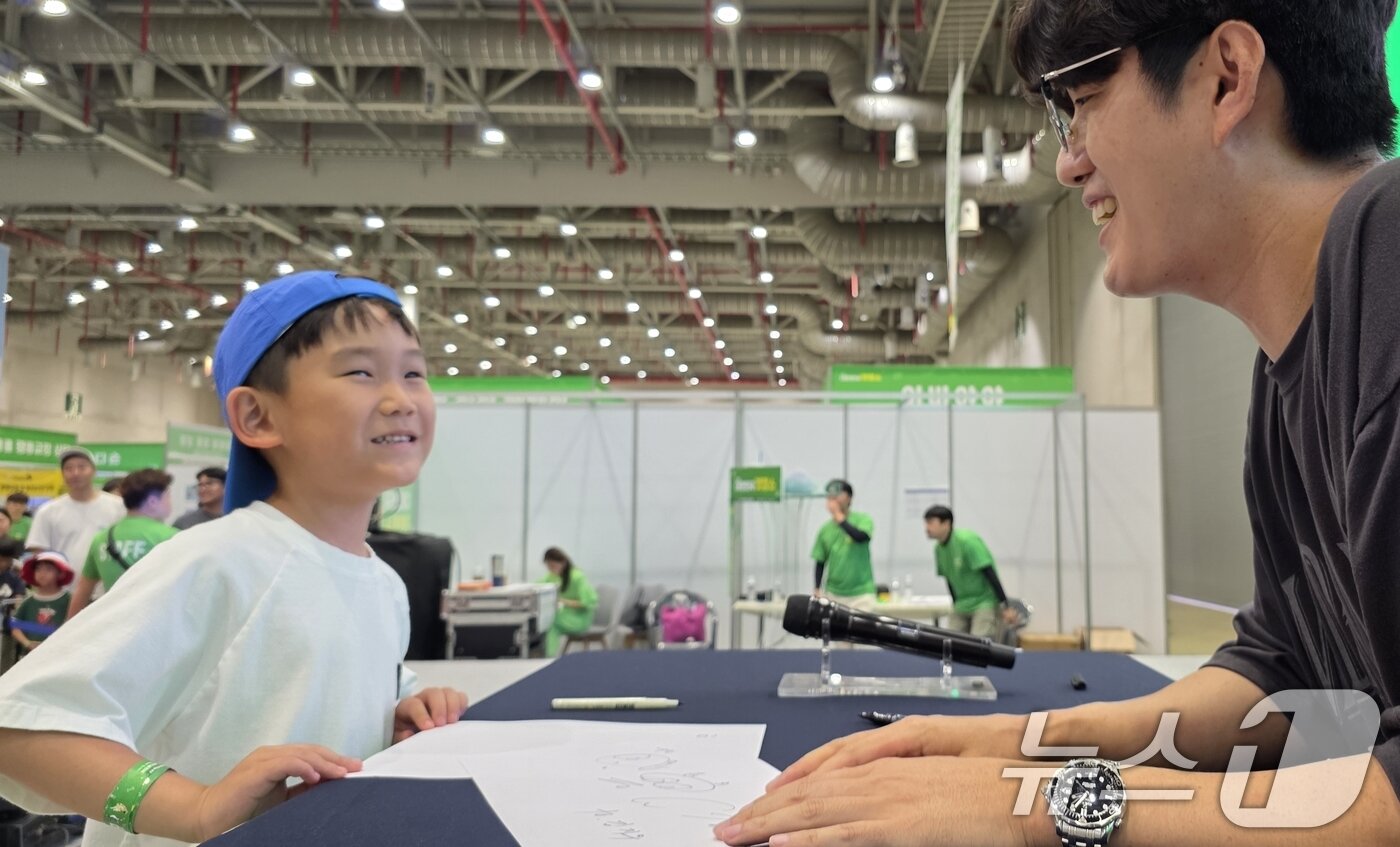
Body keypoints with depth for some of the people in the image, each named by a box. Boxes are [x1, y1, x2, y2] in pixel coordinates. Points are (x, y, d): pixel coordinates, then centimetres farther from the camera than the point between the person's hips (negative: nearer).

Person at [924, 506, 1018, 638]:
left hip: (985, 602, -7)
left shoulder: (967, 540, -19)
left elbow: (990, 573, -19)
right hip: (962, 606, 7)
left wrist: (1005, 607, -19)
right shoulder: (938, 549, 2)